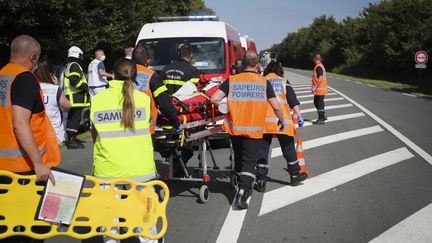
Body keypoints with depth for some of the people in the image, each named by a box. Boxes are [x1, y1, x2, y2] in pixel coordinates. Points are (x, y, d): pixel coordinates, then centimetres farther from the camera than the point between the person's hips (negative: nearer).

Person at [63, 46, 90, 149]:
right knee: (76, 118, -10)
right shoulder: (75, 65, -11)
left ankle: (70, 138, 22)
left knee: (71, 118, 15)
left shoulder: (67, 66, 21)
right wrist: (85, 86, -13)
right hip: (76, 97, -11)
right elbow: (74, 80, -24)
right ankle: (72, 140, -11)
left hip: (70, 96, 11)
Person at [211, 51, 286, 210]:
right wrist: (282, 121, 14)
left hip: (234, 128, 3)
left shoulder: (232, 80, 0)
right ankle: (242, 194, -15)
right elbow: (276, 107, -4)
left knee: (239, 159, 21)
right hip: (254, 130, -2)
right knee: (249, 161, 1)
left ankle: (245, 188, 38)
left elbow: (215, 99, -10)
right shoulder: (264, 82, -2)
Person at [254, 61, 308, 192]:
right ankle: (295, 174, 26)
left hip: (264, 120, 0)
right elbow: (292, 99, 4)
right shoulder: (284, 81, 13)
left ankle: (261, 180, -1)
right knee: (288, 147, 14)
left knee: (262, 149, 3)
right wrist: (298, 115, 5)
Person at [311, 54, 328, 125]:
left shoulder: (318, 67, -17)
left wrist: (315, 87, -23)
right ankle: (323, 116, 26)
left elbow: (321, 78, -26)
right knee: (316, 102, 19)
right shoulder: (321, 66, 14)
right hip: (322, 88, 10)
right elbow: (324, 77, 19)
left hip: (319, 89, -10)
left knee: (319, 103, -3)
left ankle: (321, 120, 3)